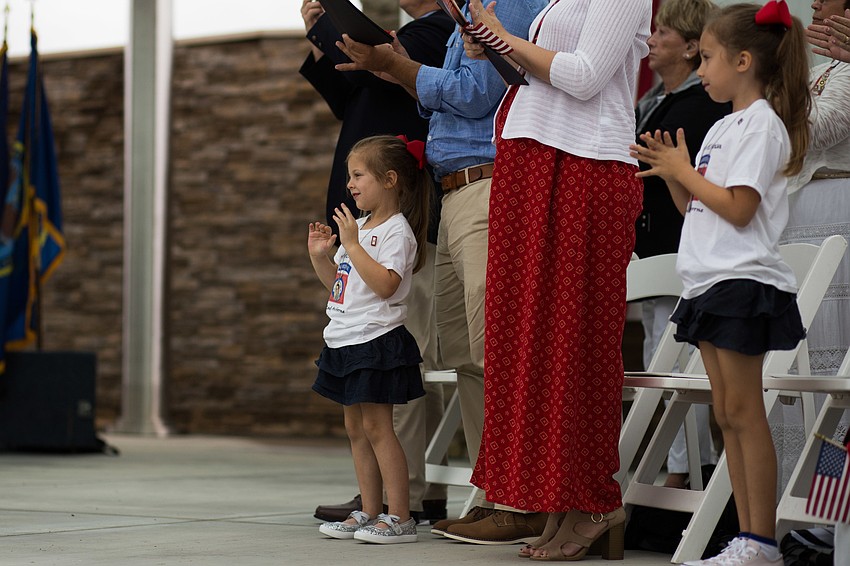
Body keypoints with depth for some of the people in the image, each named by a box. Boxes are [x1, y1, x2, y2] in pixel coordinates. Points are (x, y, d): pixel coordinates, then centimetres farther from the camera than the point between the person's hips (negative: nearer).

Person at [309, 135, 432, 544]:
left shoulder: (396, 230, -12)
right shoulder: (357, 227, 16)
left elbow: (385, 284, -24)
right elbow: (339, 283, 21)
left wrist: (352, 244, -23)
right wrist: (320, 256, 5)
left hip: (376, 341, -10)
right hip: (346, 340, 10)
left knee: (377, 426, -10)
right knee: (355, 427, 10)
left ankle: (400, 518, -8)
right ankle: (369, 513, 16)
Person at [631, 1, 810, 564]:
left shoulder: (761, 125, -10)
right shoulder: (724, 127, 18)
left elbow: (738, 209, -19)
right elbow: (697, 208, 21)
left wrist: (683, 171, -10)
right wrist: (671, 173, 6)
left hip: (744, 283, -9)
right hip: (711, 283, 9)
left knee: (744, 411, -8)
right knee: (728, 412, 8)